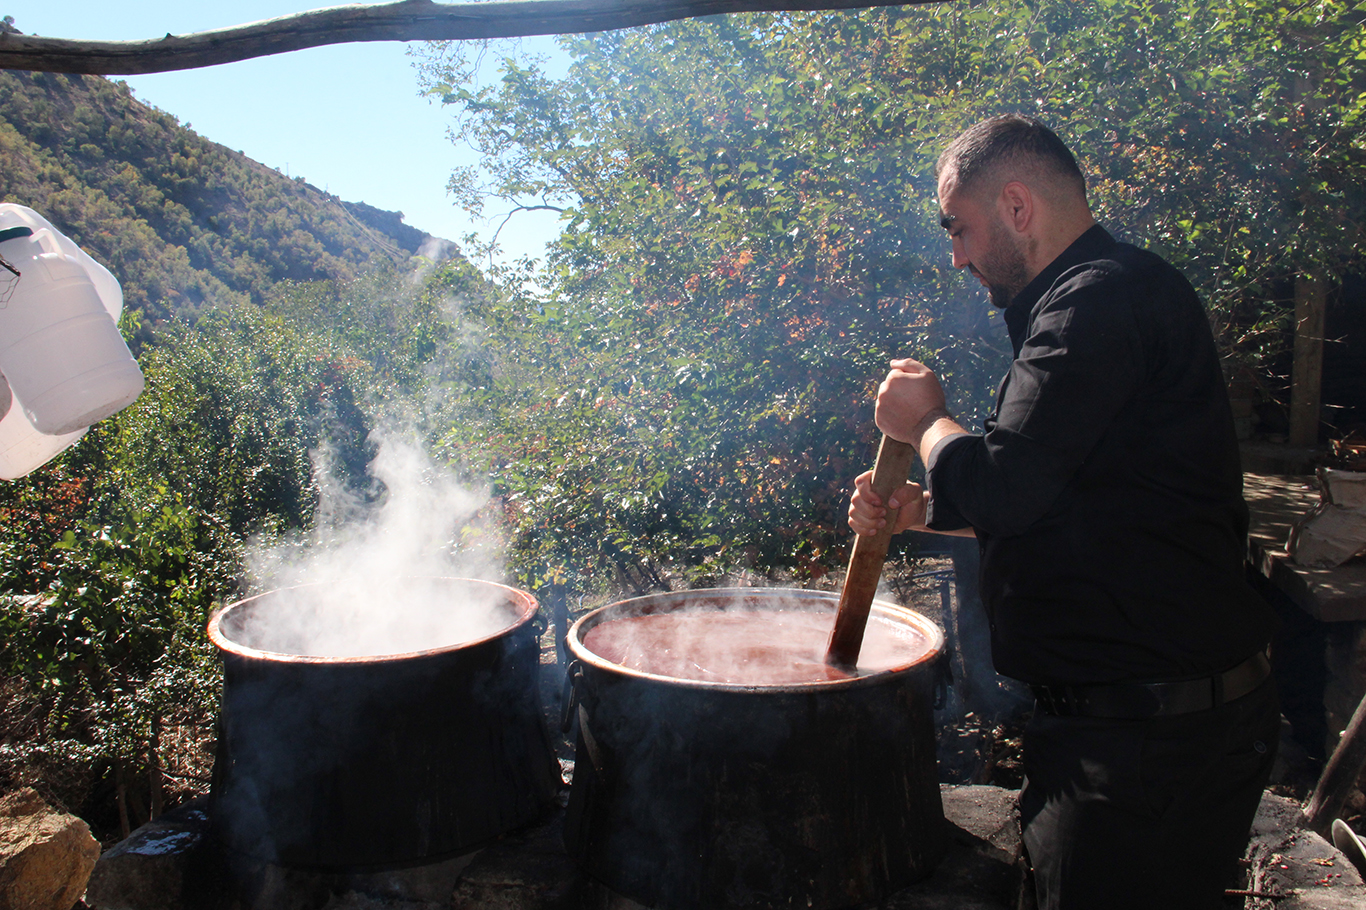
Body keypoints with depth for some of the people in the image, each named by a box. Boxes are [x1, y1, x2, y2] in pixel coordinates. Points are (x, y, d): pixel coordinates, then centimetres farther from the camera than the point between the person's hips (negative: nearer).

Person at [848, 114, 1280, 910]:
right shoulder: (1114, 296, 17)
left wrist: (926, 422, -6)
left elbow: (1001, 488, -27)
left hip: (1149, 732, -10)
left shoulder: (1102, 299, -18)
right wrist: (918, 510, 12)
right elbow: (1049, 501, 23)